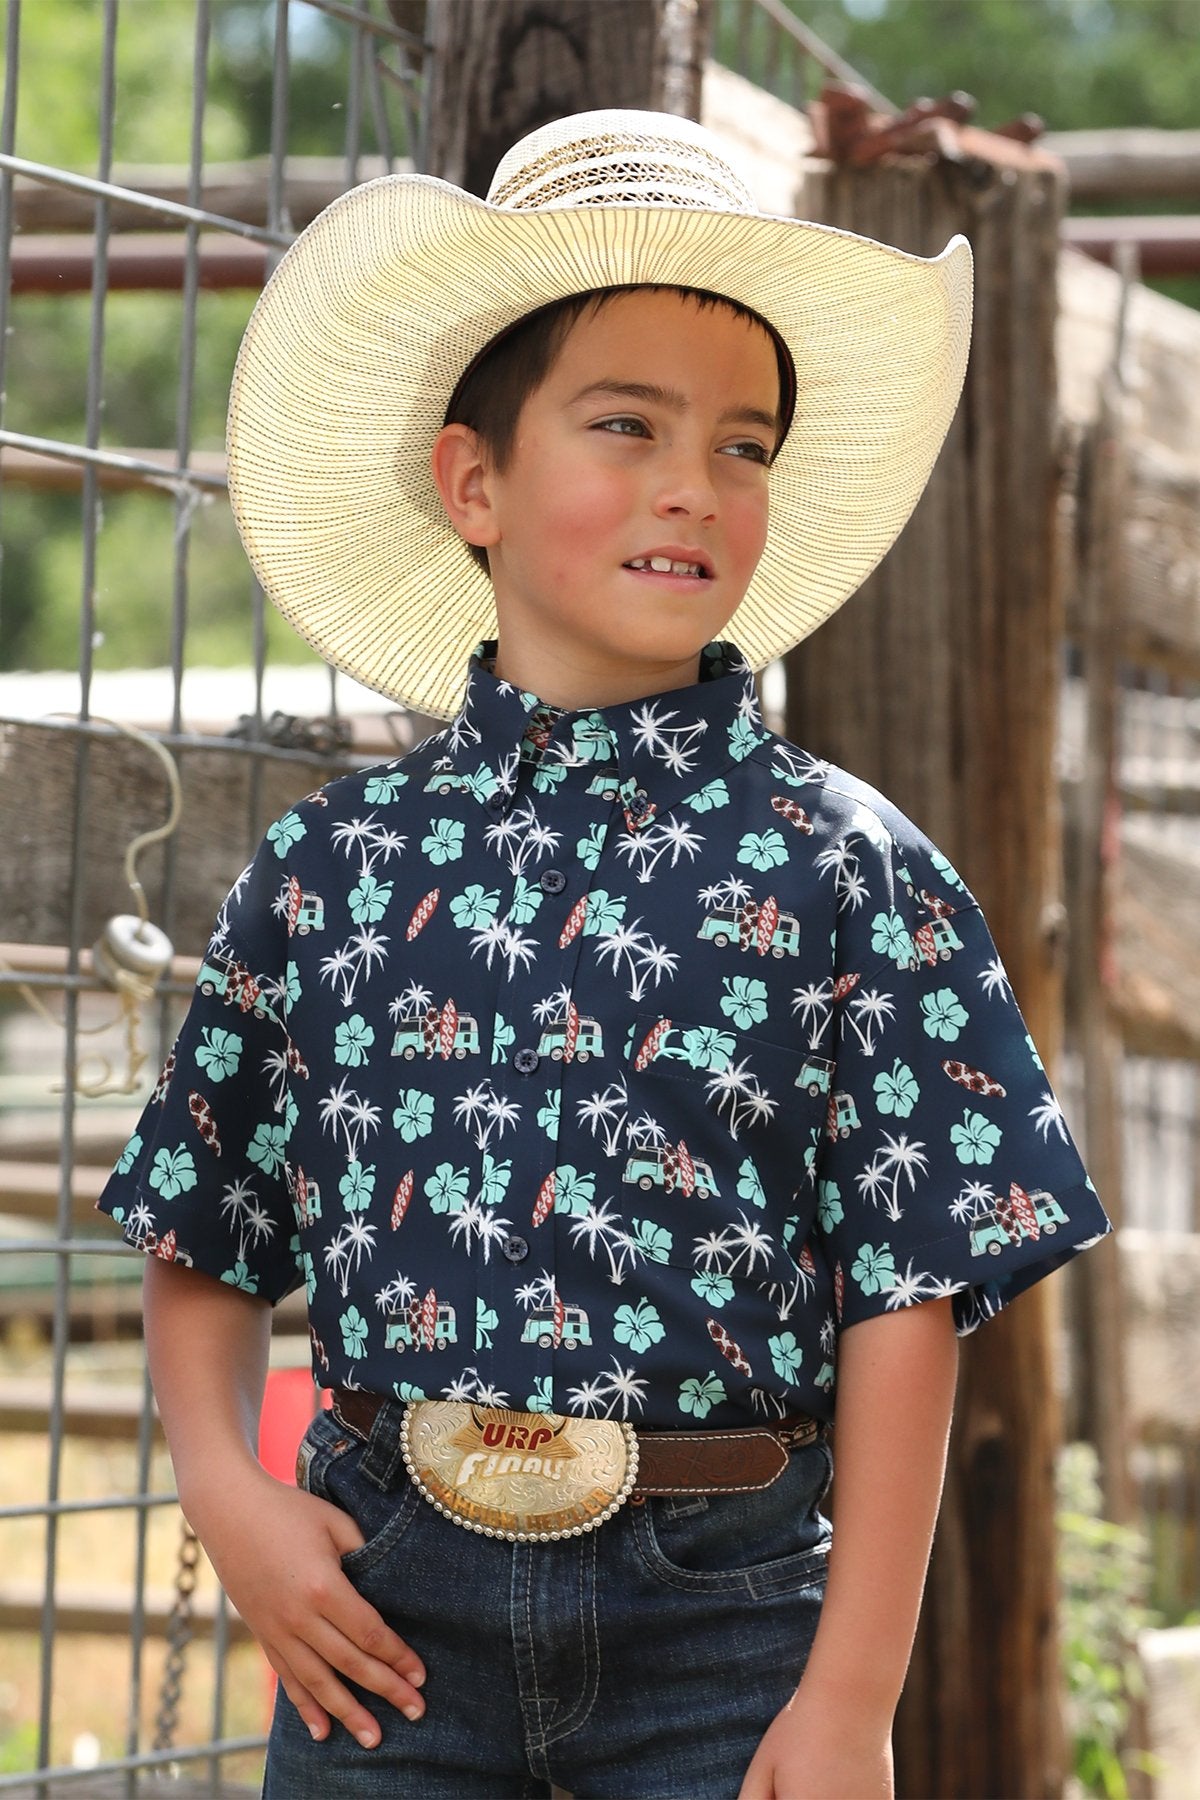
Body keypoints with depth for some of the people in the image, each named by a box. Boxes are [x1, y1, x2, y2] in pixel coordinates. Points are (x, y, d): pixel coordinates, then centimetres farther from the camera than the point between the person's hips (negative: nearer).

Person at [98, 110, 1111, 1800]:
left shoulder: (838, 870, -2)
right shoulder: (329, 866, 4)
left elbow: (906, 1296, -4)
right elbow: (203, 1243, 13)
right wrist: (223, 1487, -5)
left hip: (720, 1598, -2)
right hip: (389, 1591, 2)